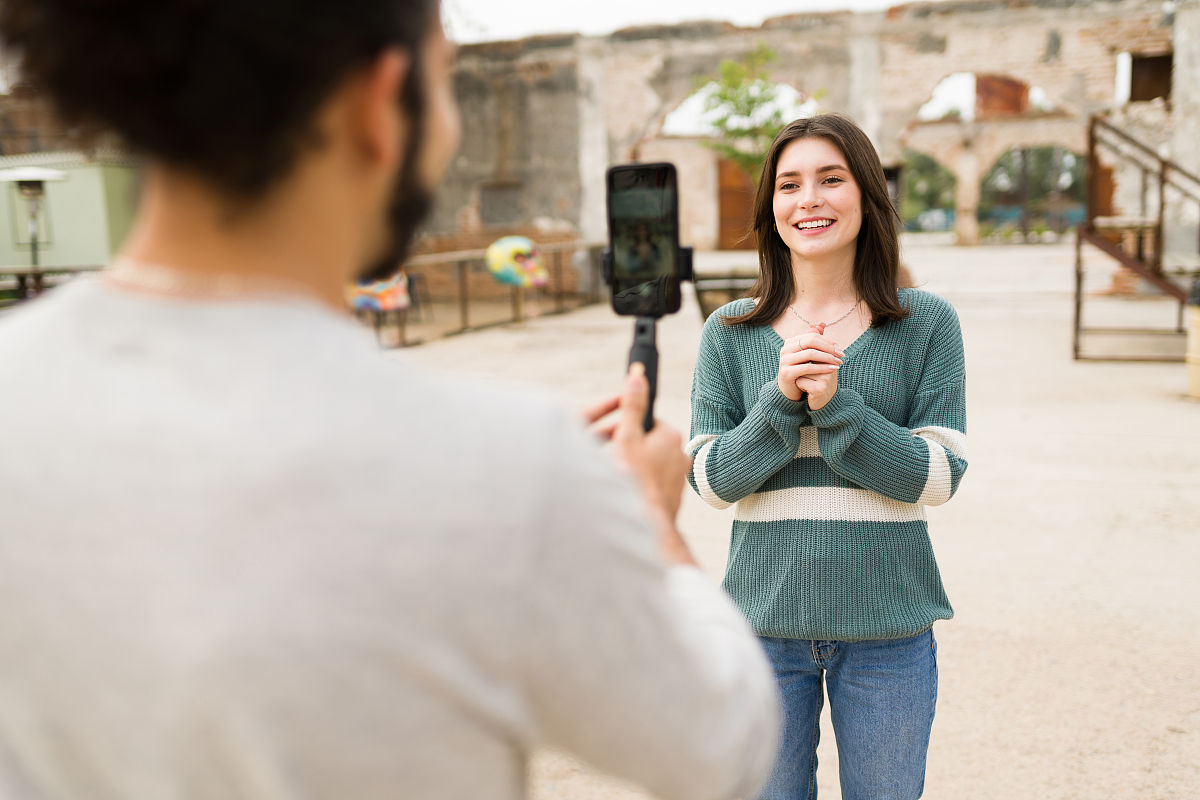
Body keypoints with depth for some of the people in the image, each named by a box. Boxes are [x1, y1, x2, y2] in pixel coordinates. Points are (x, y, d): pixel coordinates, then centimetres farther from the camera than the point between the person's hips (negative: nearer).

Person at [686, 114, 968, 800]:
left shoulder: (928, 324, -2)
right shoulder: (731, 333, 0)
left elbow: (939, 477, -8)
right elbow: (711, 480, -3)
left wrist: (836, 403, -19)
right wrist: (780, 399, -17)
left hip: (887, 622, 0)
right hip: (766, 615, 1)